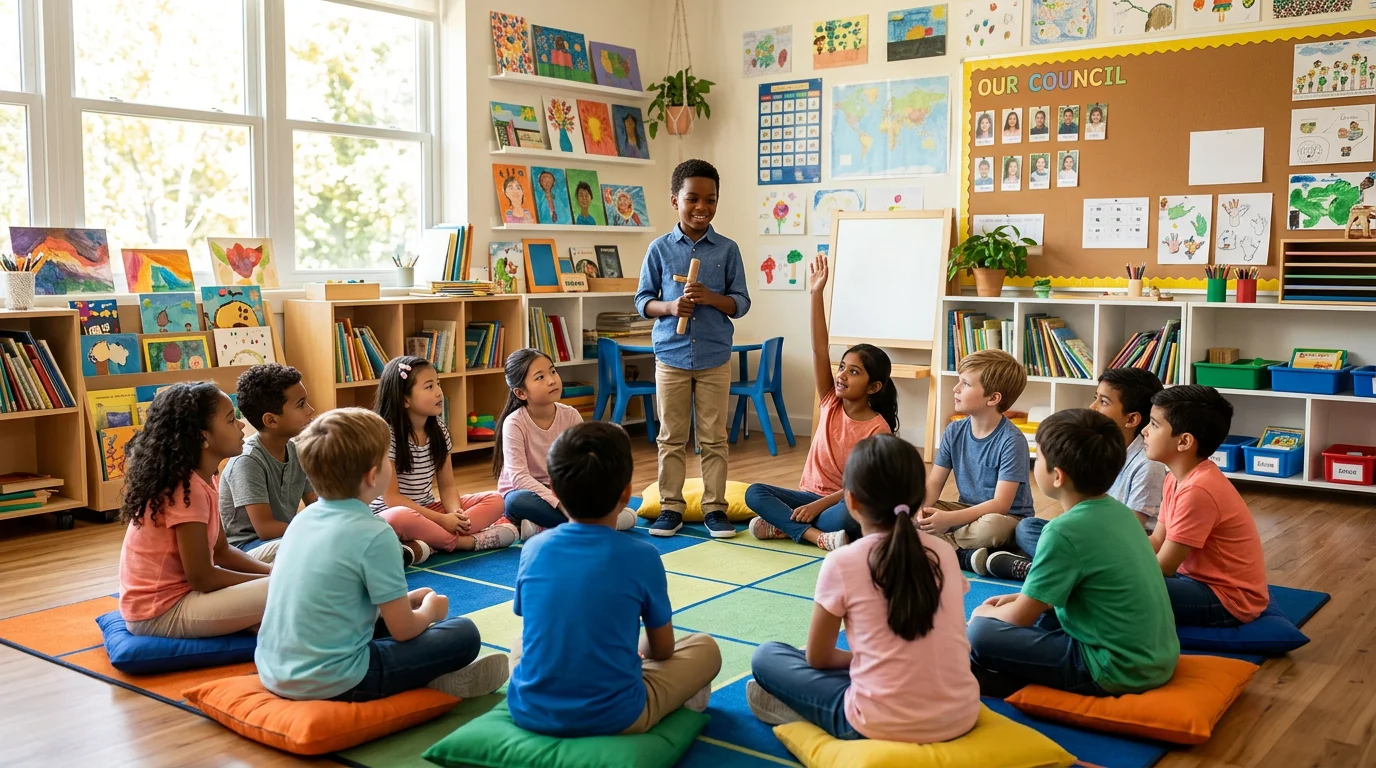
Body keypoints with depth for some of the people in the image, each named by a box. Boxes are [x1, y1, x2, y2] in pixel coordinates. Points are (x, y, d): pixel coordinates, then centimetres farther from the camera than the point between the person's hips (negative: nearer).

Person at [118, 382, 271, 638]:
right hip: (161, 611, -10)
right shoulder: (185, 489, -22)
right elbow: (201, 578, -22)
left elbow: (221, 552, 11)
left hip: (174, 593, 10)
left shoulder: (200, 478, 5)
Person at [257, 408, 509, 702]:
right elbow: (403, 630, -10)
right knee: (464, 635, -1)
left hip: (272, 673, 8)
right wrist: (430, 611, 11)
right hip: (332, 682, -8)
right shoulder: (375, 535, -17)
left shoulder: (304, 517, 6)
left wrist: (403, 601, 23)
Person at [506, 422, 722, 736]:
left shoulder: (533, 550, -3)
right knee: (706, 648, 18)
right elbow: (662, 650, 2)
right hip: (613, 717, -2)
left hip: (529, 711, 2)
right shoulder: (642, 557, -12)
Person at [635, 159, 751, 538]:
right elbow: (642, 300, 3)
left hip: (715, 358, 0)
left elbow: (741, 303, 0)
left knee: (714, 438, 6)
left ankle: (714, 507, 15)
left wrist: (710, 297, -18)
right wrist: (669, 306, -17)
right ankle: (671, 507, 18)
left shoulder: (727, 250, 0)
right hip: (671, 356, 0)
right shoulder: (660, 249, 0)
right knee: (671, 437, 8)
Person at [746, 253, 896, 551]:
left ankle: (783, 523, -21)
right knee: (754, 493, -18)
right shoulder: (831, 403, -2)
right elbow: (819, 349, -12)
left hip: (844, 503, -5)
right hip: (811, 495, 5)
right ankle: (817, 535, -28)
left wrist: (819, 505, -26)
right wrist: (817, 293, -20)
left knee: (849, 516, -39)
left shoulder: (878, 428, -12)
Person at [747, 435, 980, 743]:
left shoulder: (842, 563, -9)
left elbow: (817, 658, 4)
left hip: (884, 727, -4)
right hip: (961, 718, 4)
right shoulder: (945, 552, 3)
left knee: (765, 657, 13)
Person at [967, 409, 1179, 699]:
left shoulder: (1065, 531, -20)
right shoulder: (1118, 511, 4)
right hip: (1158, 660, 9)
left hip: (1118, 673, -9)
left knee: (980, 634, -11)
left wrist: (984, 614, 9)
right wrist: (1019, 599, 17)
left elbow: (1021, 618, -10)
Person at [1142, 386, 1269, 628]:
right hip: (1199, 578, 10)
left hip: (1228, 600, -10)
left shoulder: (1197, 491, -27)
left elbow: (1162, 569, -22)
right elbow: (1157, 542, 8)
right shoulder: (1177, 479, 3)